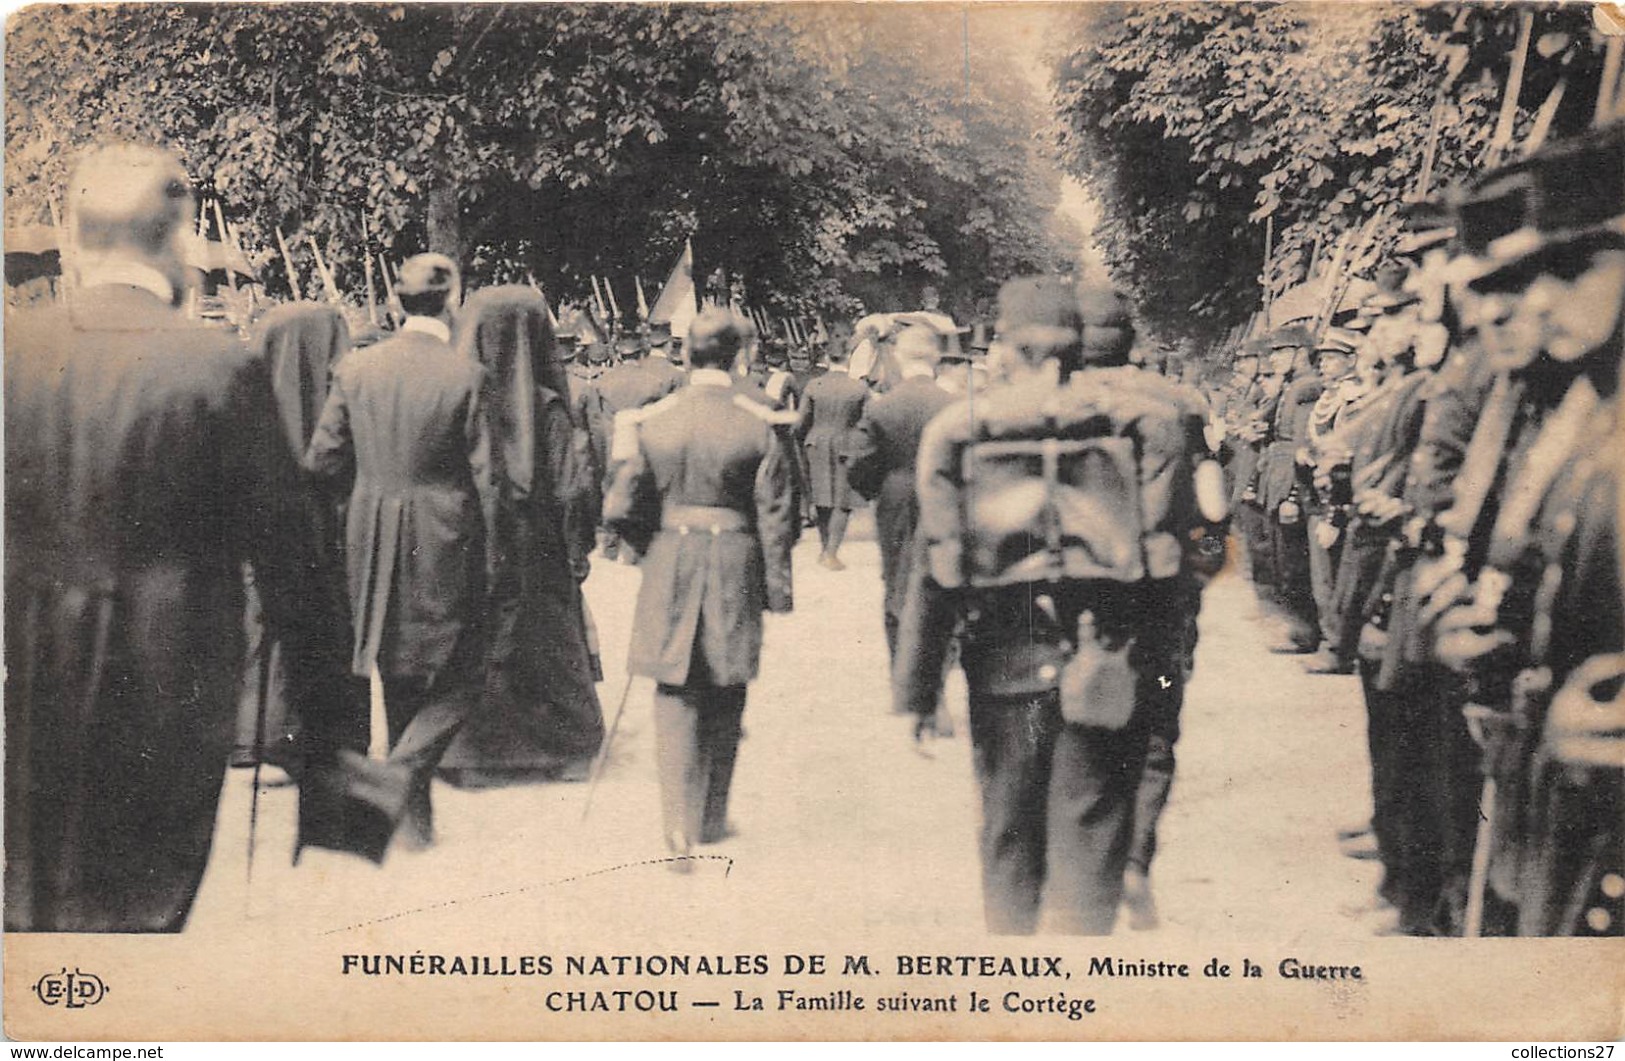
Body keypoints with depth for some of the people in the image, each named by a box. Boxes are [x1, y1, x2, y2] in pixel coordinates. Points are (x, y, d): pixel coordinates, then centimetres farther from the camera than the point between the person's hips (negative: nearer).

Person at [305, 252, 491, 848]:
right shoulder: (466, 375, -13)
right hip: (443, 540, -5)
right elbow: (486, 472, -12)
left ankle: (410, 798, 29)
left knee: (399, 674, 19)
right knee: (457, 675, 9)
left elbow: (322, 460, 1)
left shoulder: (355, 369, -2)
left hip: (373, 539, 5)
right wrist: (496, 548, 3)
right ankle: (404, 775, -9)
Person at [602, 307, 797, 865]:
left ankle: (680, 825, -6)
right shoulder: (760, 425, -7)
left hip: (669, 568, 0)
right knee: (724, 702, 15)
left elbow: (620, 509, -1)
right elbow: (775, 515, -4)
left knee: (675, 697, 6)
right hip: (735, 571, 0)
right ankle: (713, 820, 26)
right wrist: (778, 588, 4)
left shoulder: (651, 420, -3)